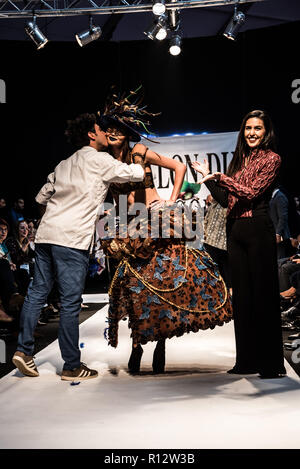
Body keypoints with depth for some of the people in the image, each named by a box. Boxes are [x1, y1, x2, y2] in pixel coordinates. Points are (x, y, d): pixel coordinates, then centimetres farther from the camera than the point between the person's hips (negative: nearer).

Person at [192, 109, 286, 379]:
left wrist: (221, 177, -14)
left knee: (264, 294, -4)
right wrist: (209, 177, 10)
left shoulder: (271, 159, -1)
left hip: (258, 229, -7)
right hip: (235, 231, 7)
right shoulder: (240, 159, 18)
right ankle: (247, 359, 18)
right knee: (242, 295, 9)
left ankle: (272, 363, 5)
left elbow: (252, 193, -13)